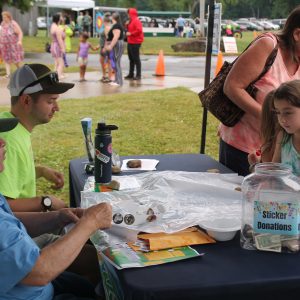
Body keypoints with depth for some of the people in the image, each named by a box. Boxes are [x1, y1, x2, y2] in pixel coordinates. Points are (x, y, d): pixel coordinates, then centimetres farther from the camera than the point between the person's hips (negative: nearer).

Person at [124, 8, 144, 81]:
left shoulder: (136, 21, -13)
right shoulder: (131, 21, 18)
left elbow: (139, 30, -25)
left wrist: (131, 33, -20)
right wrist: (127, 26, 11)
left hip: (135, 43, -11)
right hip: (130, 42, 11)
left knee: (136, 59, -8)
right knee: (131, 58, 14)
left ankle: (138, 75, -5)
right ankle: (131, 74, 21)